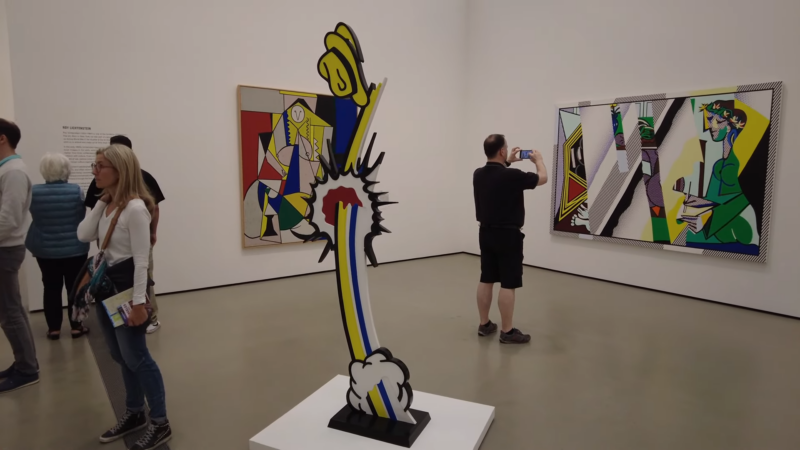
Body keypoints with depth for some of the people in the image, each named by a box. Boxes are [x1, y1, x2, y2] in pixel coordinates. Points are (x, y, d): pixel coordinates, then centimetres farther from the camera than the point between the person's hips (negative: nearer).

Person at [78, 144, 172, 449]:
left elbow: (141, 260, -21)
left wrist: (138, 302, -22)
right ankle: (134, 414, 34)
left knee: (135, 357, -2)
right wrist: (101, 202, -3)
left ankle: (160, 424, 11)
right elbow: (83, 235, -2)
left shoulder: (135, 208, -19)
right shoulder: (106, 205, 9)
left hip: (127, 285, -9)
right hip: (106, 284, 9)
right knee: (121, 356, 18)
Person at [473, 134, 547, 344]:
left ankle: (484, 324, 20)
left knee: (486, 280, 12)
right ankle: (507, 332, 6)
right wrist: (538, 160, 15)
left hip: (486, 233, 7)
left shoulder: (478, 175, 0)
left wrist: (508, 162, 28)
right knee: (508, 284, -1)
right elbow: (542, 178, -2)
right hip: (507, 235, -7)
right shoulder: (512, 176, -19)